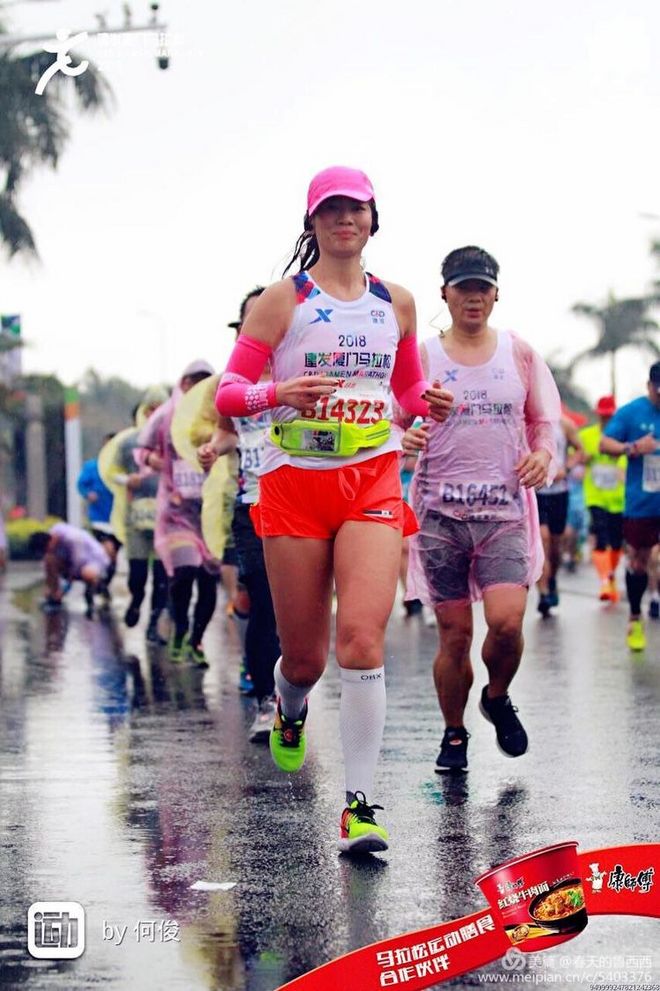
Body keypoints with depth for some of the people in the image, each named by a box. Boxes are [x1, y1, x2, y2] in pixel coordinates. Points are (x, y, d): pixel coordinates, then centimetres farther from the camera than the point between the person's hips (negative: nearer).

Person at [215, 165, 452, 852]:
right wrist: (278, 392, -22)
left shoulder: (396, 303, 12)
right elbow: (226, 393, -2)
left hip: (372, 482, 1)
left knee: (362, 639, -16)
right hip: (293, 483, -1)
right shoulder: (282, 300, 2)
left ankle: (360, 804, -12)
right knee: (304, 657, 4)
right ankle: (289, 710, 43)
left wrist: (429, 402, 1)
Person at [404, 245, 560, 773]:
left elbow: (544, 421, 16)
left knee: (506, 622, -16)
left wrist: (543, 453, -6)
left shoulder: (519, 353, 9)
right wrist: (404, 438, -16)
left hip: (505, 511, 1)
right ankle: (454, 734, 21)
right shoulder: (423, 356, 5)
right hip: (441, 512, 0)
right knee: (455, 635, 0)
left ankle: (498, 698, 15)